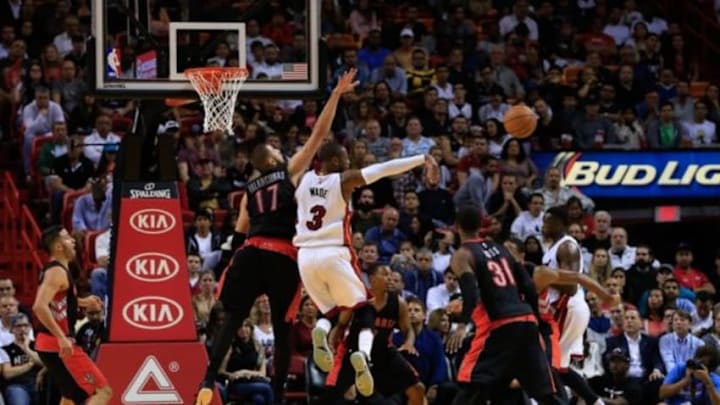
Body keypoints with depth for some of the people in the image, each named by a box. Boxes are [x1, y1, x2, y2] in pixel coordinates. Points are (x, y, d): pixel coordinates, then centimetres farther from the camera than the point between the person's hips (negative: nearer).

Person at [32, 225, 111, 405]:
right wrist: (62, 338, -33)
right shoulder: (57, 272, -18)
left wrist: (82, 302, 24)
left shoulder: (51, 269, 13)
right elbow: (40, 307, -31)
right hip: (58, 345, -10)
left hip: (49, 344, 10)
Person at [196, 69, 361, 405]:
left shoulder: (250, 188, 20)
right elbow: (319, 134, 5)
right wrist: (337, 95, 7)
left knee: (232, 320, 2)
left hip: (251, 253, 3)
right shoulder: (290, 172, 9)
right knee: (282, 328, 5)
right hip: (282, 257, -3)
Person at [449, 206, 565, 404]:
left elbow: (471, 292, -17)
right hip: (527, 320, 6)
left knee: (470, 385, -3)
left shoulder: (462, 255, 1)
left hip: (499, 325, -6)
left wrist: (462, 325, -24)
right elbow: (528, 287, 16)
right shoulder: (500, 248, 20)